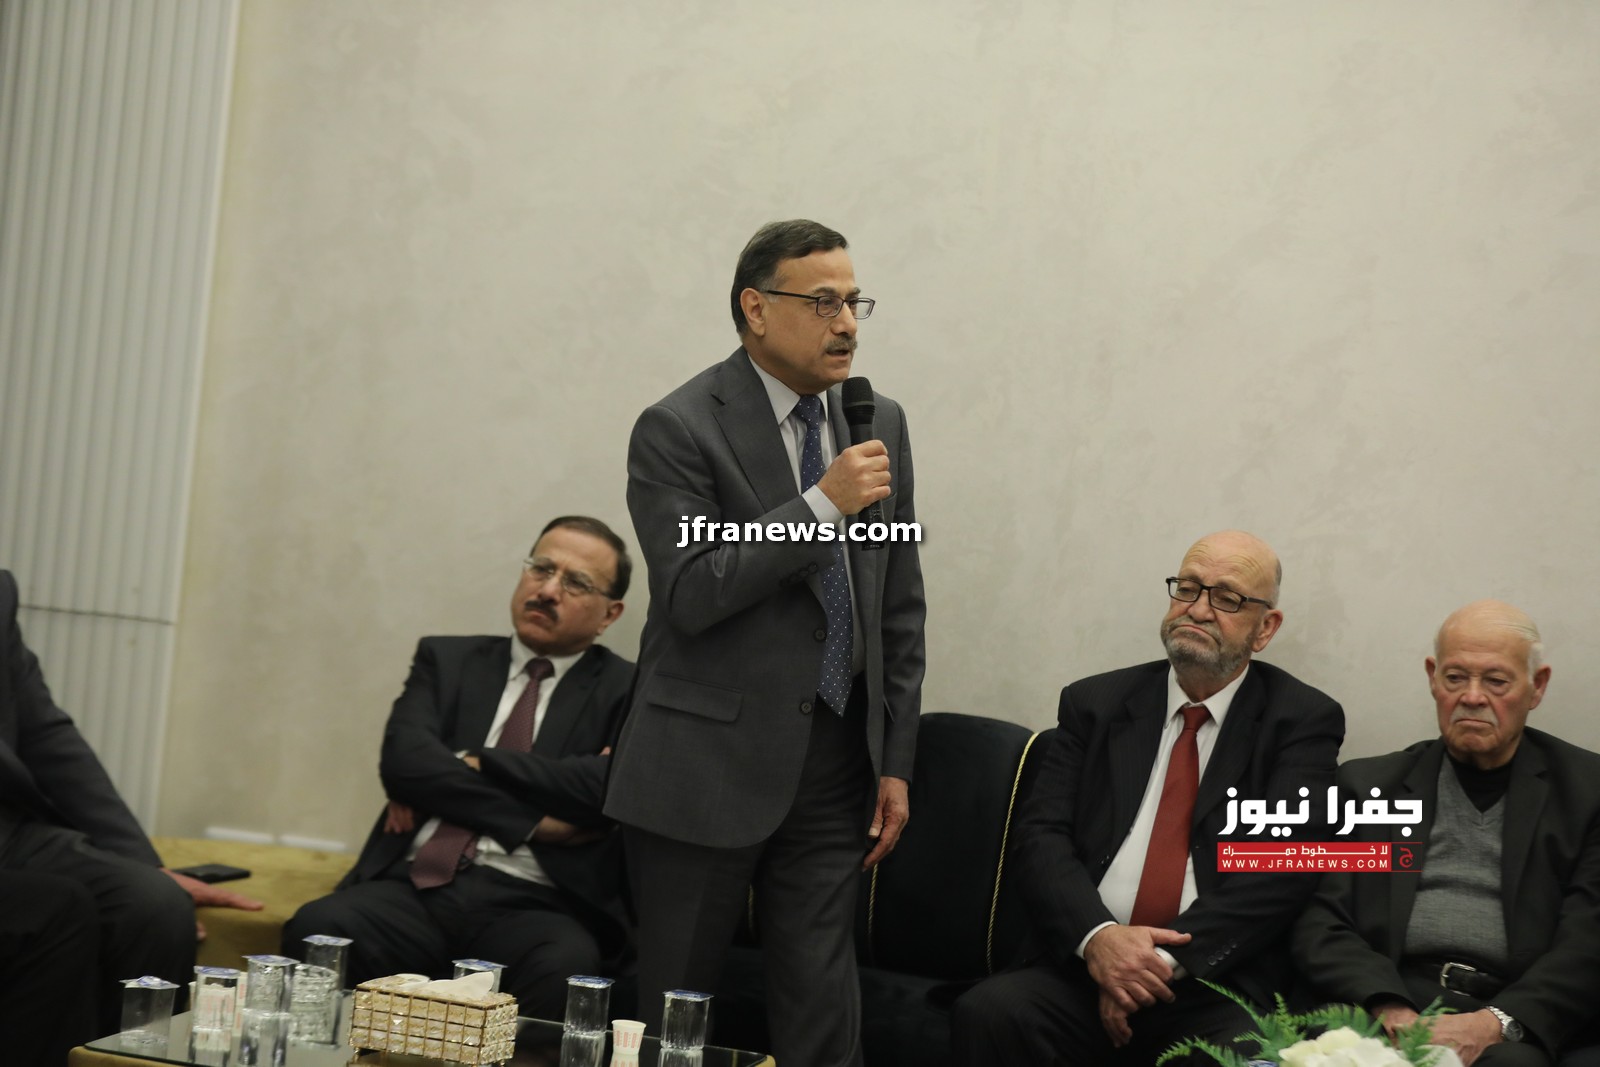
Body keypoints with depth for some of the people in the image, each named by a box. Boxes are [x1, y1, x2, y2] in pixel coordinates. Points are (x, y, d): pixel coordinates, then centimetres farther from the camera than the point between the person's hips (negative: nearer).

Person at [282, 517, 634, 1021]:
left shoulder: (626, 691, 12)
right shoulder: (447, 659, 19)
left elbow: (606, 787, -9)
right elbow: (403, 760, 1)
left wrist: (469, 764, -4)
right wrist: (532, 822, -6)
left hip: (532, 904, -2)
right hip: (418, 886, 3)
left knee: (564, 972, -37)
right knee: (318, 929, -30)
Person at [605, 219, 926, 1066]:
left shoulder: (880, 422, 8)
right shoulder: (678, 428, -9)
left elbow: (900, 608, 12)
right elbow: (691, 594, -18)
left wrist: (895, 761, 9)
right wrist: (821, 505, -20)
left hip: (836, 766, 5)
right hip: (707, 765, -4)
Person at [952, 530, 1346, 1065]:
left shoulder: (1303, 720, 7)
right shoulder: (1095, 703, 14)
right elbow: (1041, 835, 5)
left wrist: (1168, 958, -16)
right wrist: (1095, 935, -15)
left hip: (1221, 985, -2)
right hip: (1085, 966, 3)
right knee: (985, 1014, -27)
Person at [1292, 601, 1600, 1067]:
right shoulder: (1369, 784, 17)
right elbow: (1322, 924, 8)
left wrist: (1494, 1024, -15)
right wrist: (1390, 1012, -11)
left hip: (1520, 1019, -1)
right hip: (1389, 1008, 1)